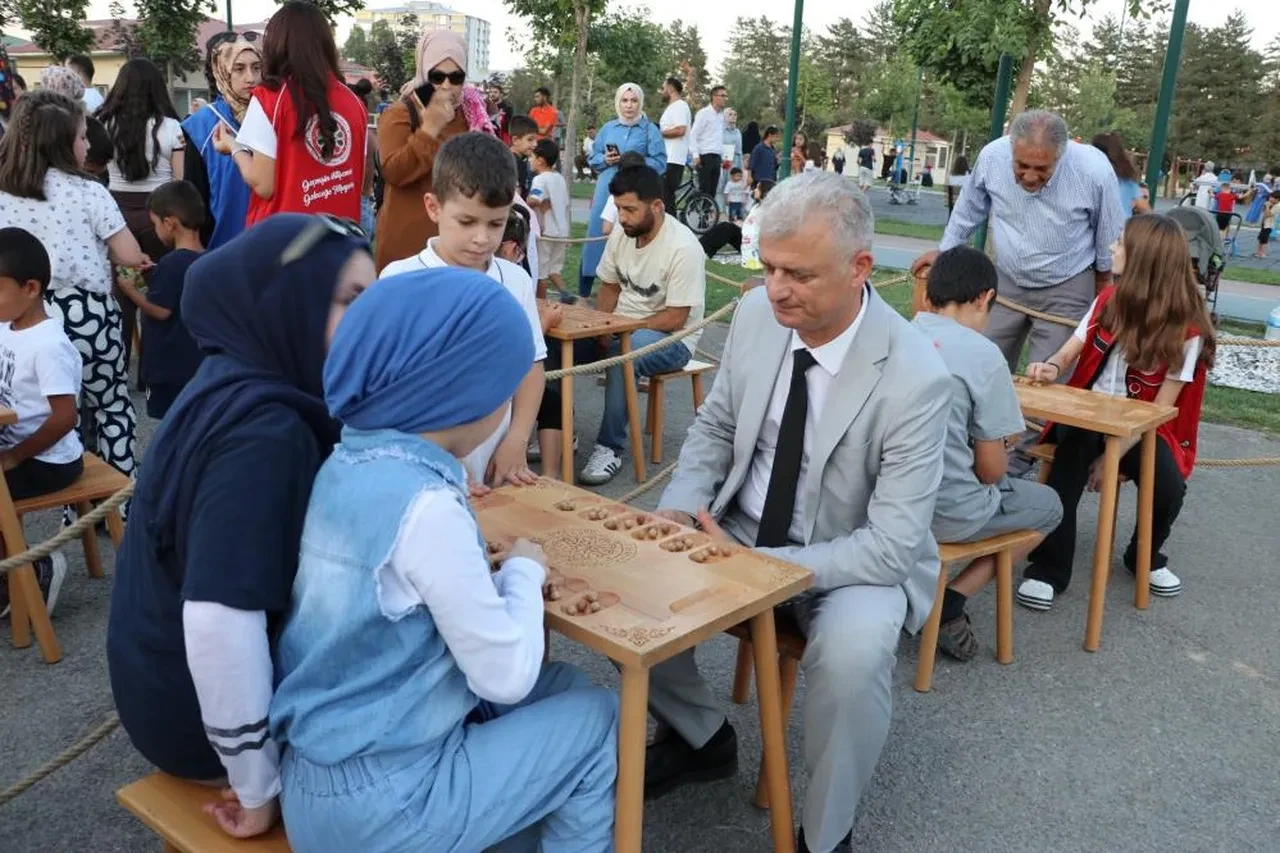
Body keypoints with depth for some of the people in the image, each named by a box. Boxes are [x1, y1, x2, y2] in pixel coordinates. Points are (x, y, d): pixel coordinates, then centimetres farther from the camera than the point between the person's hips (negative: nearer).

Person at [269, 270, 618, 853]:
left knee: (562, 687, 17)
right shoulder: (425, 506, -26)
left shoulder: (352, 460, -1)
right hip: (372, 804, -8)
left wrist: (503, 583, 0)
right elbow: (506, 677, -18)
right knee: (598, 721, 6)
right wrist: (525, 571, -4)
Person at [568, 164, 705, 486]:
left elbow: (675, 318, -20)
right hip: (620, 329, 7)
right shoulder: (622, 233, 1)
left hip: (671, 338, -7)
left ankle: (611, 448, -26)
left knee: (621, 355, -38)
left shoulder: (683, 248, -20)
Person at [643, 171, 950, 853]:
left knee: (851, 652, -34)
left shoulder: (915, 378, -24)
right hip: (740, 529, 5)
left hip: (854, 561, -5)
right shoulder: (756, 314, -9)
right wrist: (679, 507, -12)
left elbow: (891, 545, -23)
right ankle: (699, 735, 16)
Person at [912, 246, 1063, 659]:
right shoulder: (982, 353, -12)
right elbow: (991, 470, -9)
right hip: (947, 514, -6)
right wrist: (1001, 456, 14)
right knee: (1048, 504, 23)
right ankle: (950, 602, 5)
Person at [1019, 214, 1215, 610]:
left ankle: (1145, 557, 9)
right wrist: (1051, 367, -22)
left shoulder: (1185, 328, -13)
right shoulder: (1109, 300, -1)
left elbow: (1160, 407, -12)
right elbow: (1070, 352, 4)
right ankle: (1049, 568, -27)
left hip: (1142, 427, -2)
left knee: (1168, 486, -28)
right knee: (1071, 455, -33)